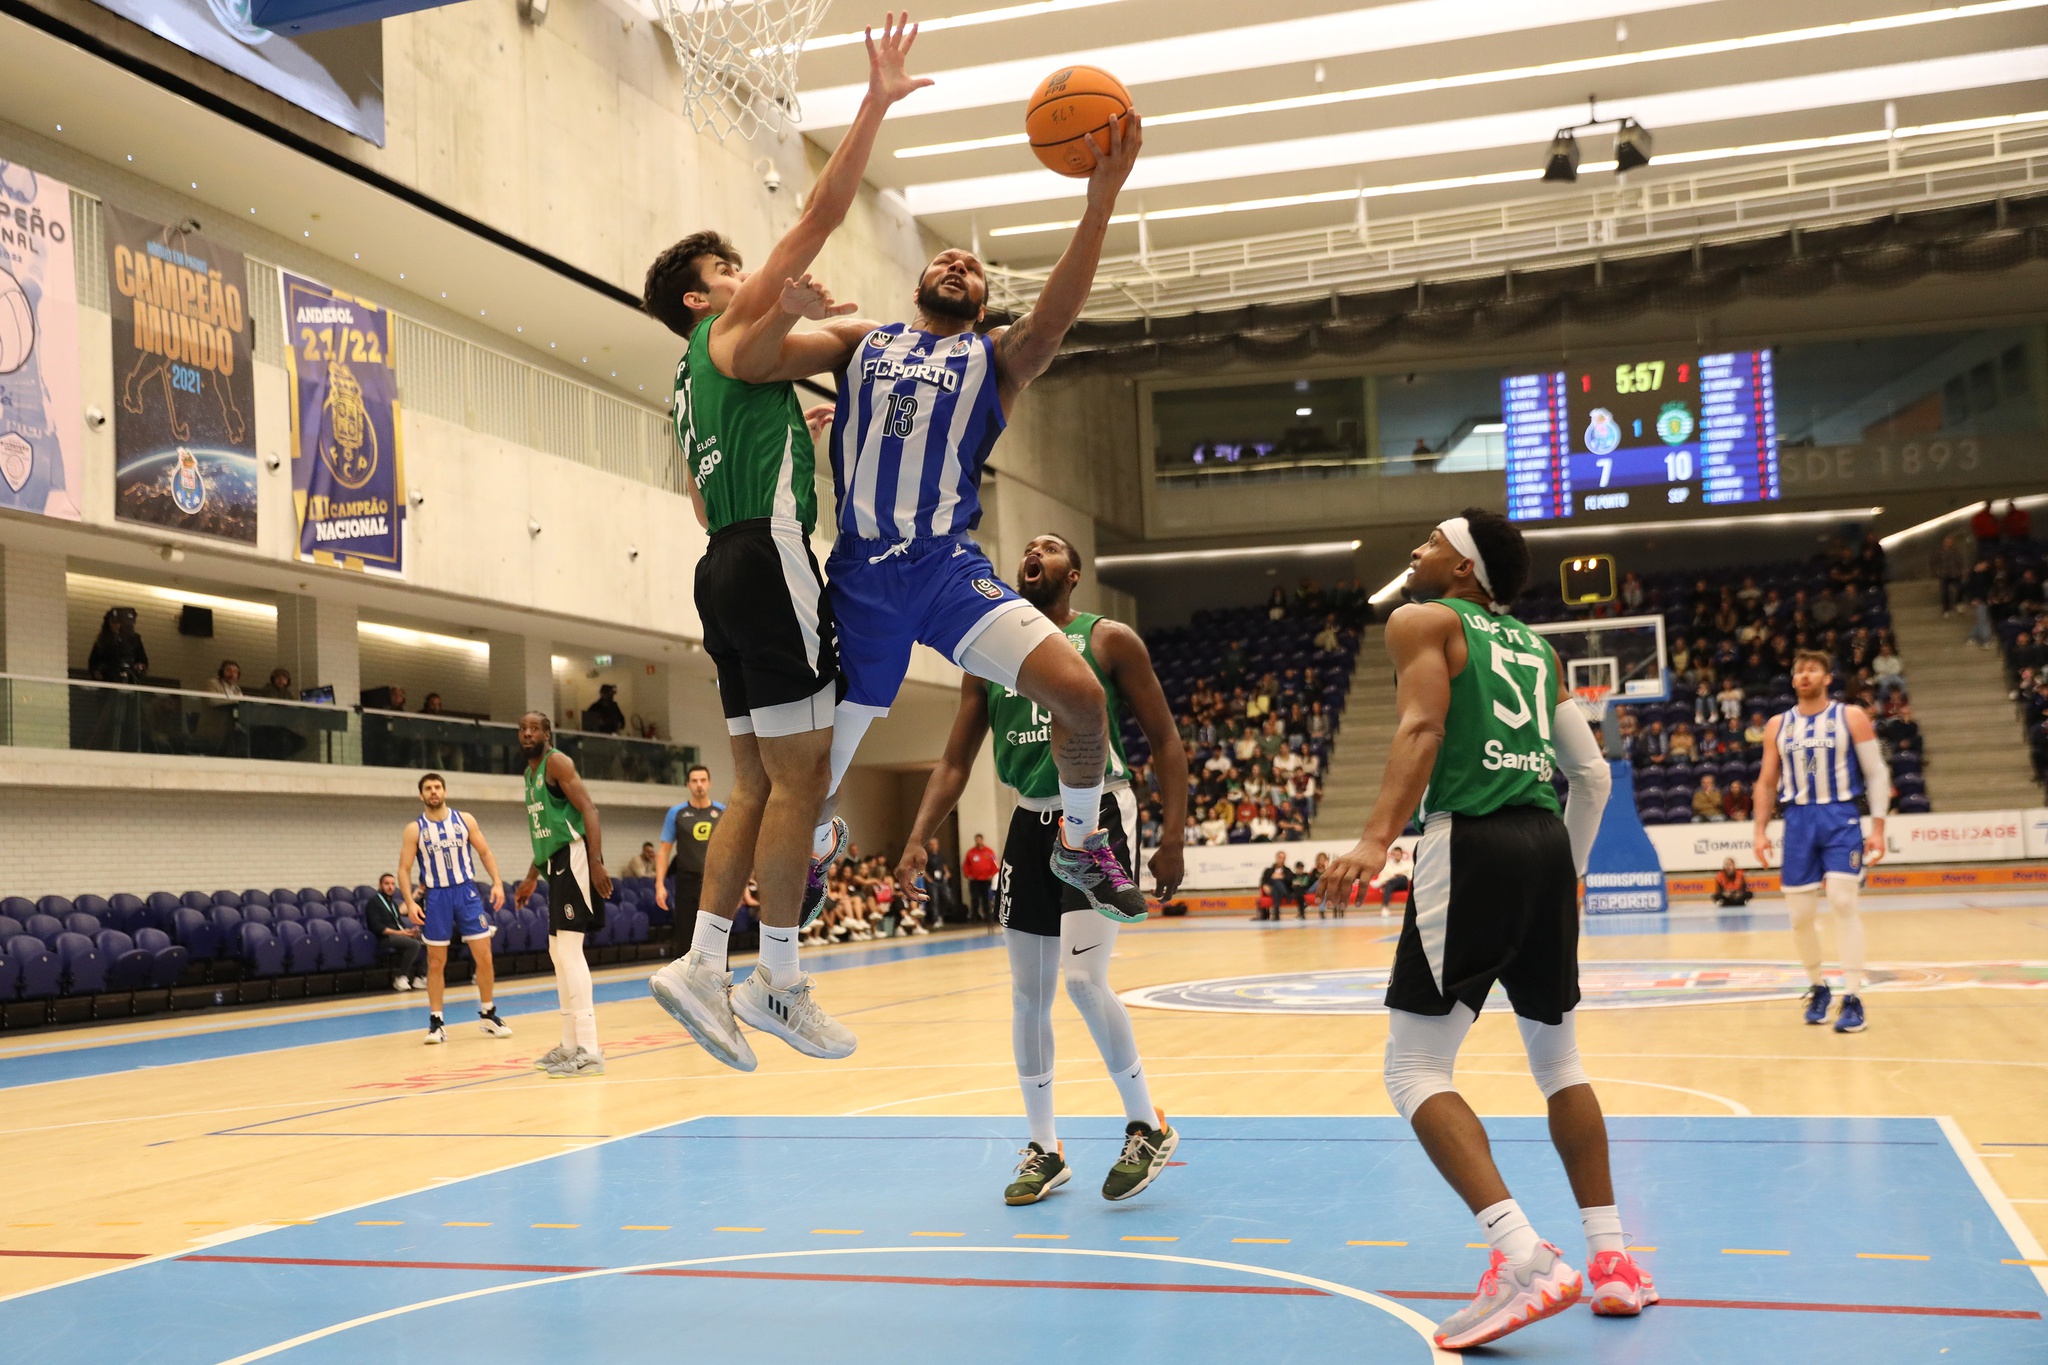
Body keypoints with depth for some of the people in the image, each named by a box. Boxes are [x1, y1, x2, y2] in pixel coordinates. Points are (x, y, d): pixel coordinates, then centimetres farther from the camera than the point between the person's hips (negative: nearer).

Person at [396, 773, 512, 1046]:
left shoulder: (464, 819, 2)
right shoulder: (414, 829, -2)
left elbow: (484, 852, 7)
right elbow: (404, 869, -2)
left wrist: (497, 883, -5)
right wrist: (410, 903, -15)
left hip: (466, 892, 1)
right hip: (436, 897, -1)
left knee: (484, 955, -1)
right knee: (436, 962, 3)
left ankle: (488, 1015, 13)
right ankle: (436, 1021, 10)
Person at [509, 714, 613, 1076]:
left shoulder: (556, 762, -8)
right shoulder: (530, 773, 20)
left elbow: (588, 810, -17)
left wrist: (596, 863, -26)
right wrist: (532, 877, 27)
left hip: (574, 857, -10)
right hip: (555, 863, 10)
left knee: (569, 949, -15)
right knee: (558, 953, 14)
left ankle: (589, 1051, -16)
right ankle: (570, 1045, 23)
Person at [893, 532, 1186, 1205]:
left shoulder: (1109, 640, -3)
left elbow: (1165, 741, -2)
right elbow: (954, 763, 9)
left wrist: (1173, 838, -9)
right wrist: (917, 841, -4)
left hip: (1097, 819, -5)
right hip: (1030, 824, 5)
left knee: (1083, 979, -17)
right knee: (1028, 995, 7)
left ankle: (1148, 1126, 3)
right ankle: (1044, 1149, 21)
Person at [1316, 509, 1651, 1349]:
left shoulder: (1421, 620, 5)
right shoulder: (1535, 645, 23)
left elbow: (1421, 728, -13)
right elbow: (1592, 773, 20)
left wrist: (1377, 839, -24)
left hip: (1470, 844, -7)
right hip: (1546, 843, 7)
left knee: (1416, 1067, -4)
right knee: (1557, 1053, 21)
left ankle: (1524, 1257, -19)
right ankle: (1613, 1259, 22)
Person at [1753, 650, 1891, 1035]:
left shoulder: (1850, 717, 1)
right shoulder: (1778, 725, 10)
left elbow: (1877, 773, 0)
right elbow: (1766, 781, 14)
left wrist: (1878, 827, -8)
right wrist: (1761, 830, 5)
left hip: (1841, 818, -3)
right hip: (1798, 820, 3)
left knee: (1843, 903, -15)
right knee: (1800, 914, 3)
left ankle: (1853, 999, -9)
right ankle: (1817, 987, 25)